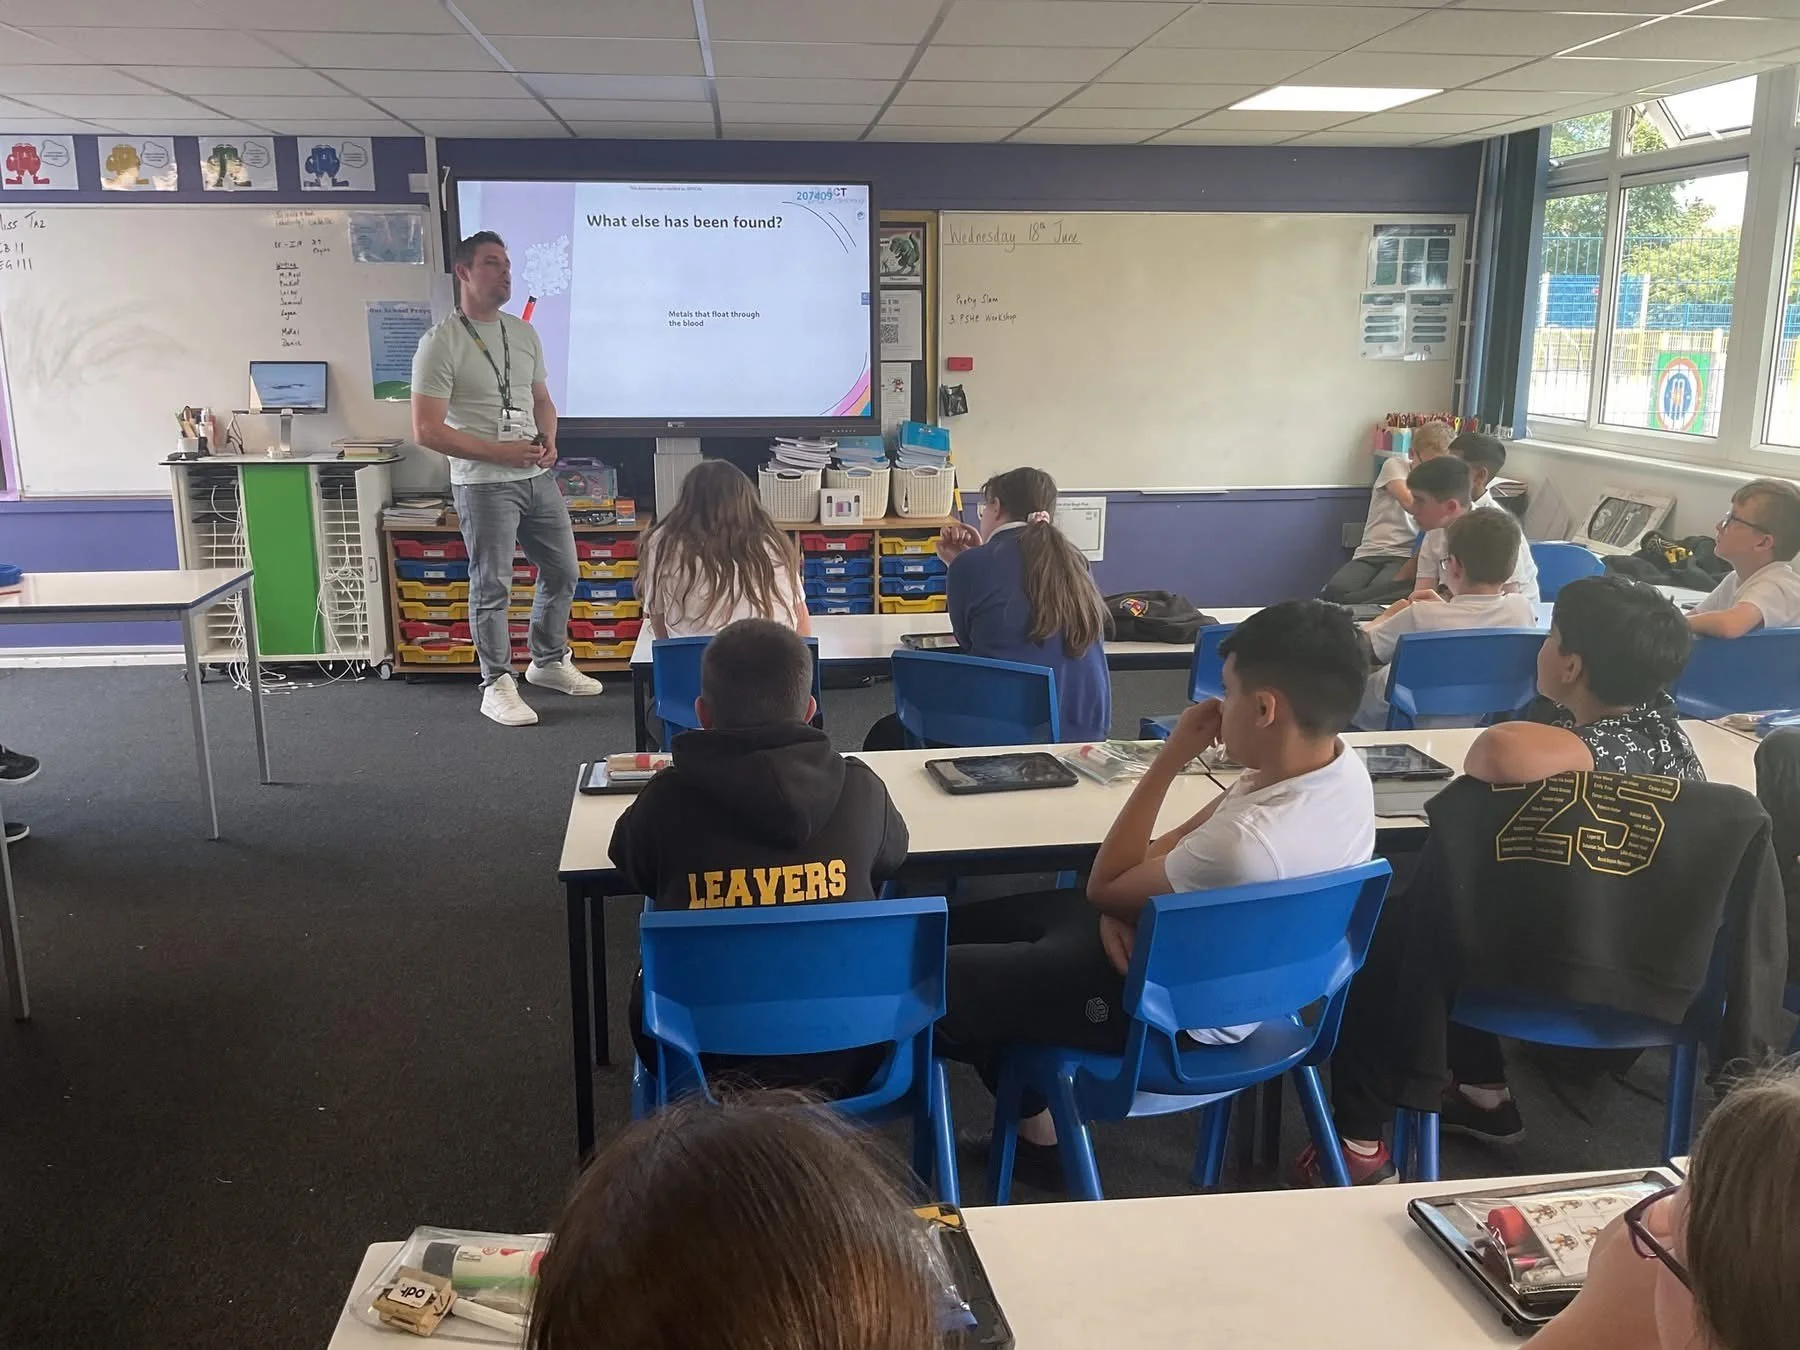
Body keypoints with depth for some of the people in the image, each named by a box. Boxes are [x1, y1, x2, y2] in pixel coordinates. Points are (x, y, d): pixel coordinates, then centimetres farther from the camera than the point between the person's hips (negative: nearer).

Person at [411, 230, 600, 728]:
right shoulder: (441, 342, -11)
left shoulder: (523, 333, 10)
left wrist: (548, 439, -2)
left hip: (538, 477, 7)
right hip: (484, 484, -7)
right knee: (492, 586, 0)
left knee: (563, 572, 15)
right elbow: (427, 430, -15)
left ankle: (549, 662, 34)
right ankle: (497, 686, 14)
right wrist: (503, 453, -18)